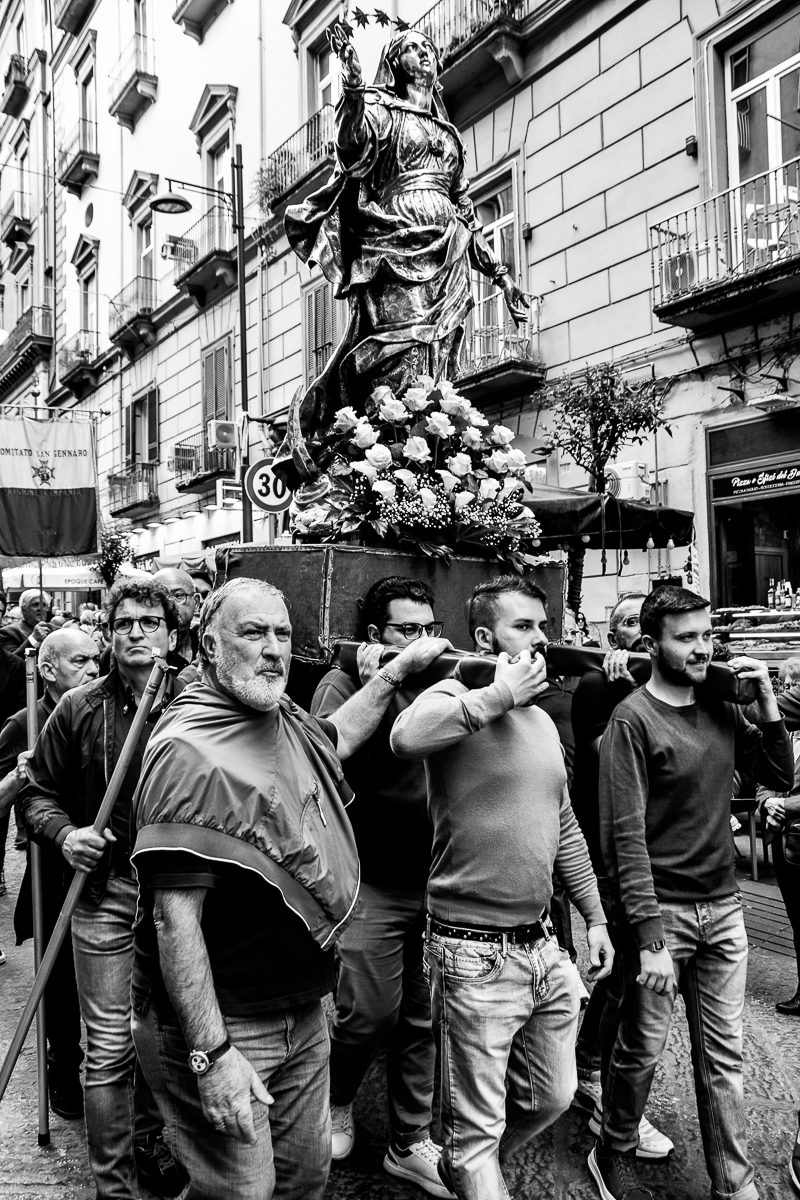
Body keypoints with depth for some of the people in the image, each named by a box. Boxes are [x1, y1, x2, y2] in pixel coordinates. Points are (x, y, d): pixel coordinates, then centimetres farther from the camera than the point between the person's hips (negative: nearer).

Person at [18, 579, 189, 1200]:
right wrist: (65, 832, -13)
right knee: (111, 1046, 5)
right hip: (104, 895, -1)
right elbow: (37, 793, 4)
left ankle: (150, 1144, 42)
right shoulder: (78, 708, -3)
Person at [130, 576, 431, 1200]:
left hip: (304, 1017, 8)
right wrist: (212, 1055, -27)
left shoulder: (288, 719, 2)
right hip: (217, 1027, -8)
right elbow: (175, 917, -27)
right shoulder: (189, 749, -24)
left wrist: (393, 674, 21)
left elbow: (336, 737, 27)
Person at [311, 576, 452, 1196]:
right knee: (368, 1014, 4)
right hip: (373, 885, -4)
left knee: (425, 1019, 14)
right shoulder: (345, 680, -5)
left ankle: (411, 1142, 33)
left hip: (436, 882, 4)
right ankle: (335, 1103, 35)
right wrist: (392, 673, -28)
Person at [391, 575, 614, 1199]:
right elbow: (406, 736, -39)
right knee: (477, 1128, 8)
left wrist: (595, 916, 18)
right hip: (476, 954, -8)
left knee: (552, 1097, 25)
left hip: (544, 945, 8)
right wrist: (500, 694, -28)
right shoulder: (455, 698, -14)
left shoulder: (542, 720, 10)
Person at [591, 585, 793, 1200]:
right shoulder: (632, 719, -13)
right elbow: (626, 838, -16)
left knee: (724, 1056, 14)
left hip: (724, 907, 5)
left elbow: (782, 777, 10)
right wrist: (650, 939, -19)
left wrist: (767, 700, -3)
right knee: (642, 1049, 11)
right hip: (662, 911, -5)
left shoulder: (722, 710, 5)